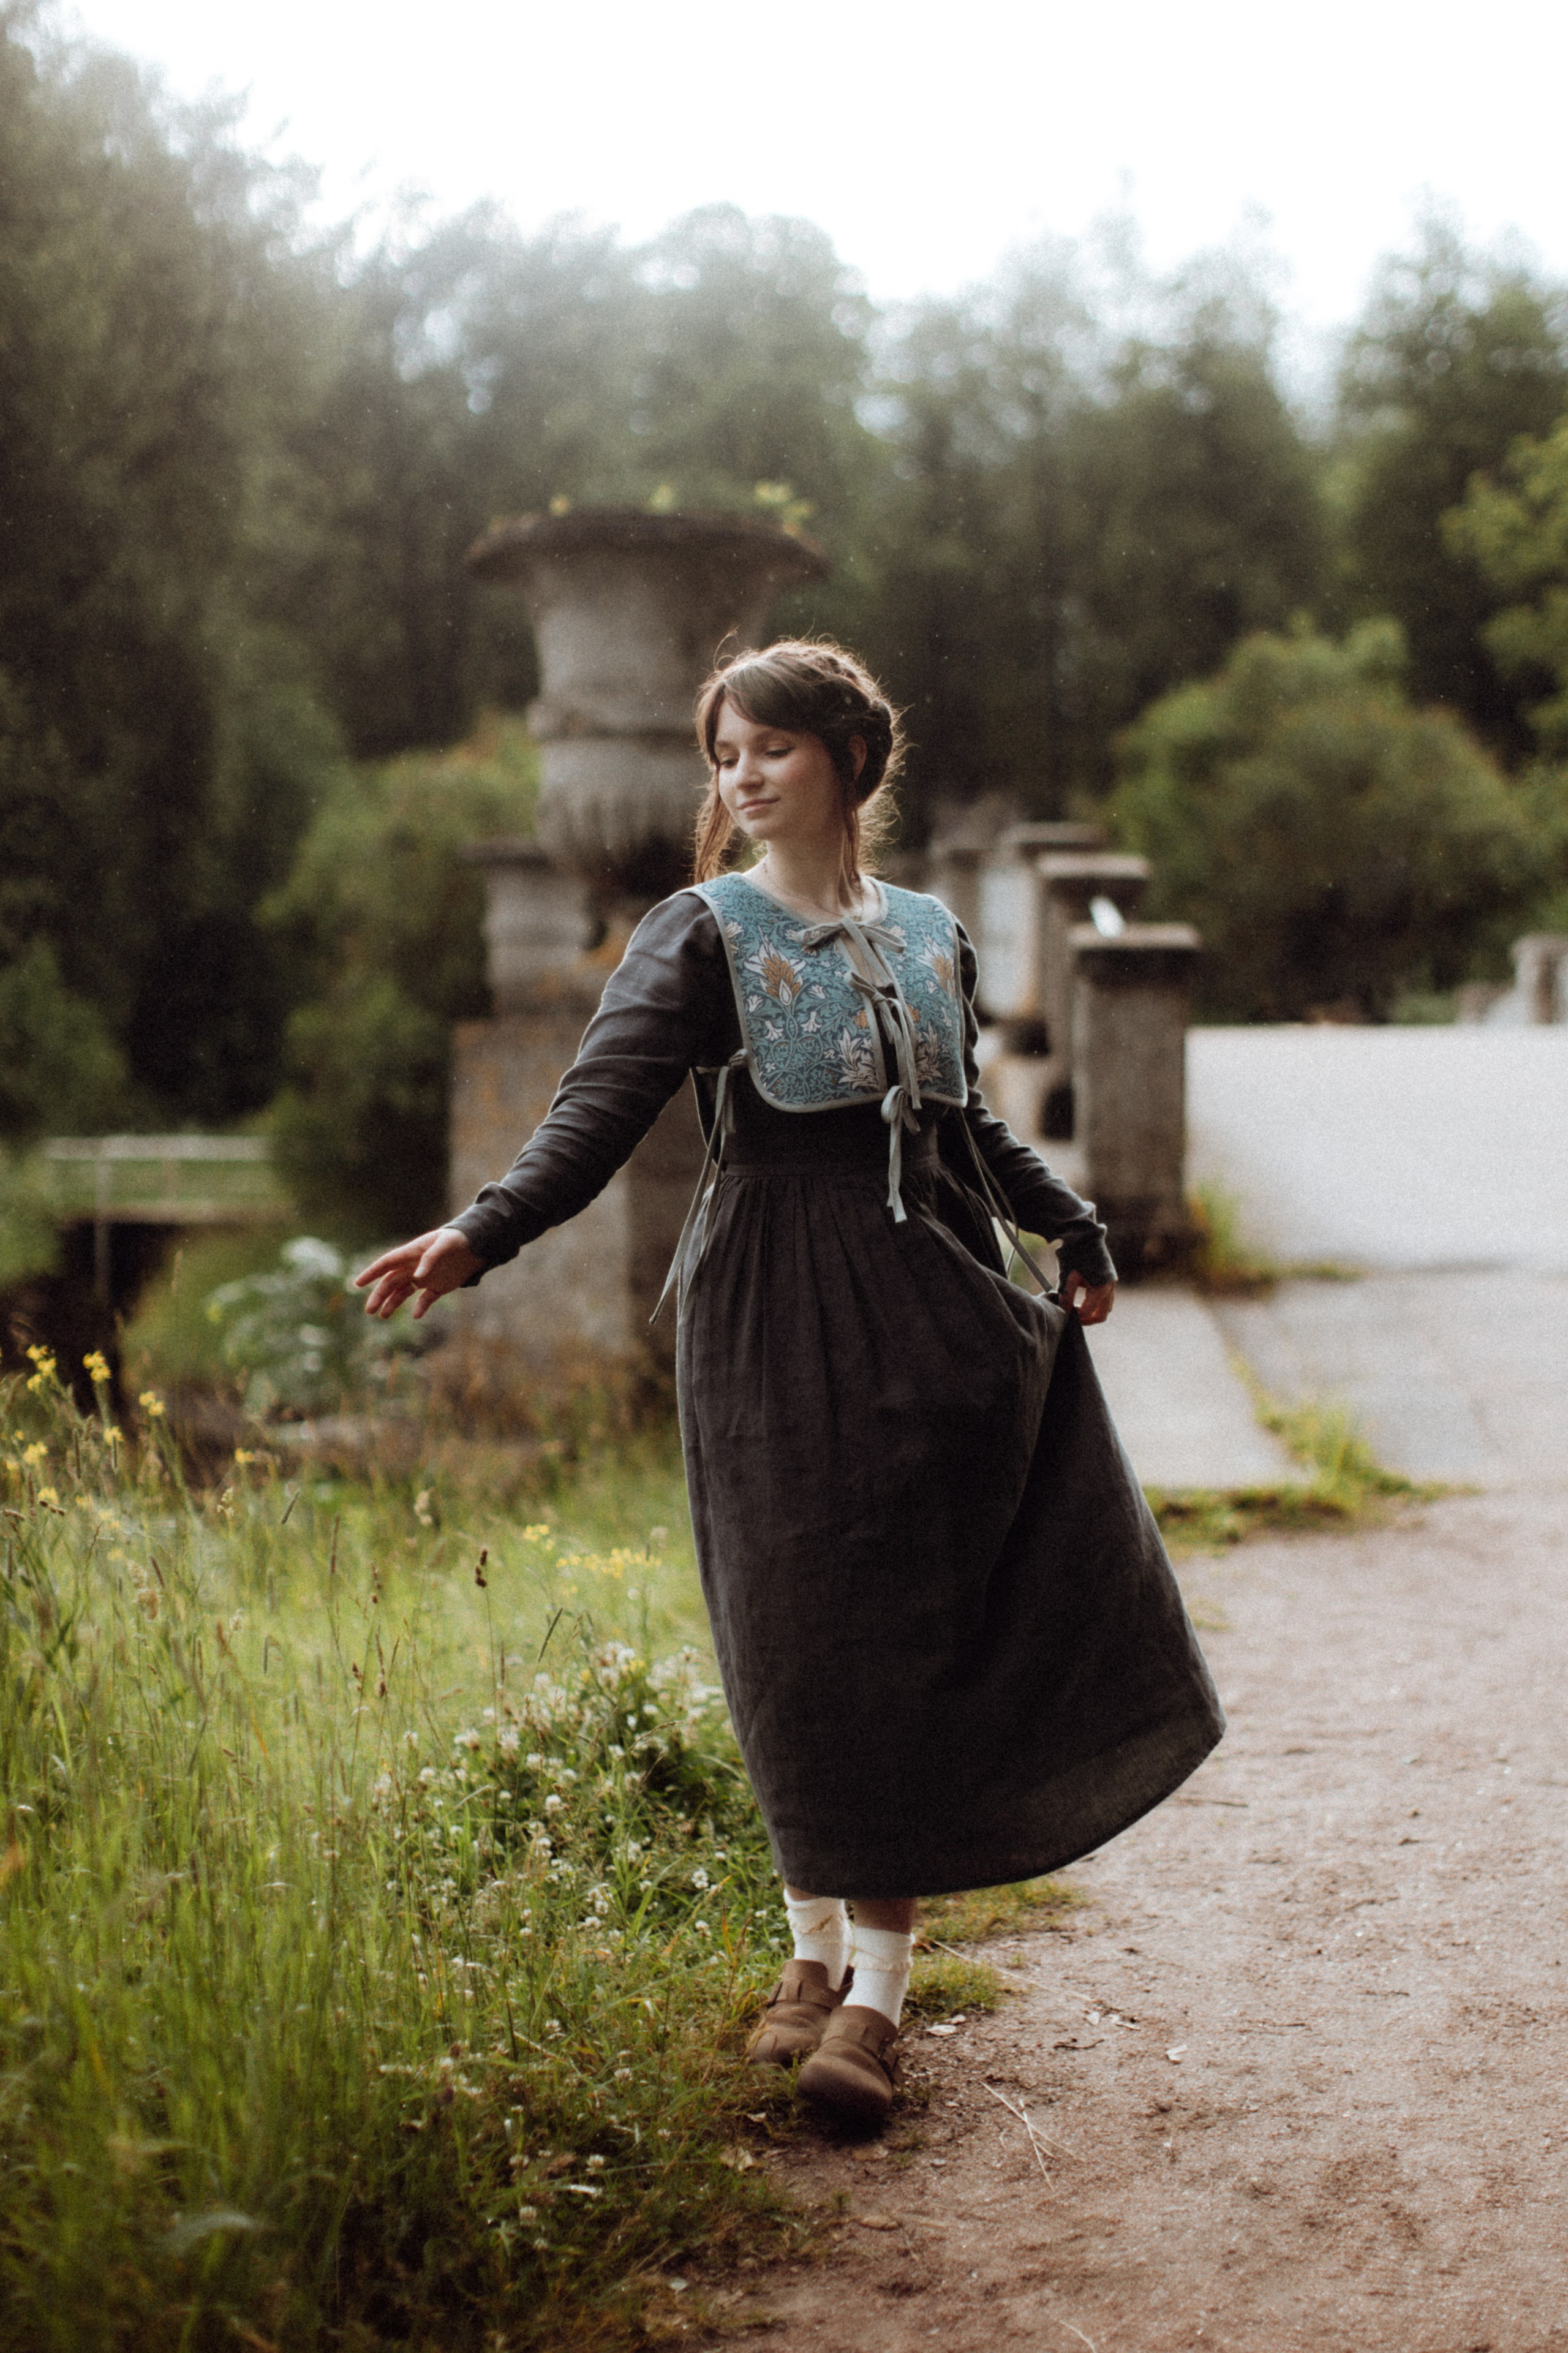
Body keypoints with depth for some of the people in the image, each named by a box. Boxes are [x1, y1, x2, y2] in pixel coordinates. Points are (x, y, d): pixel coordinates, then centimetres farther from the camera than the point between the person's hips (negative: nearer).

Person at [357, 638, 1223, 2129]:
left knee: (910, 1640, -2)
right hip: (772, 1323, -3)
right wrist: (482, 1234, -31)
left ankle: (875, 1987, 2)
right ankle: (817, 1948, 20)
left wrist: (1074, 1230, 31)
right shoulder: (702, 937, -2)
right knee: (799, 1645, 0)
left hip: (935, 1309, 3)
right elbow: (602, 1101, -16)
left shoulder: (928, 938, 11)